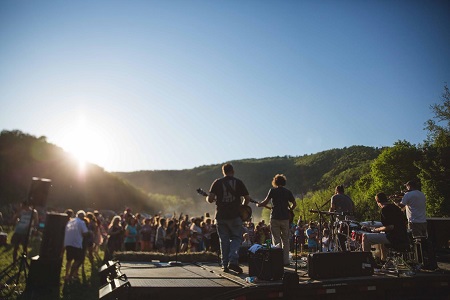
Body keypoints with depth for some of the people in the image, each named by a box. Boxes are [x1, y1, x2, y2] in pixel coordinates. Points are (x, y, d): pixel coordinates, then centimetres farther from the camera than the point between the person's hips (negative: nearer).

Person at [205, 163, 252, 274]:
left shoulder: (217, 182, 2)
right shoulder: (238, 182, 2)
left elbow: (210, 199, -7)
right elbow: (247, 198, 1)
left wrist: (208, 198, 16)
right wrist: (242, 206, 20)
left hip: (221, 216, 1)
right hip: (235, 215, -1)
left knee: (224, 240, 11)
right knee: (236, 238, 10)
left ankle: (225, 265, 13)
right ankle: (233, 261, -6)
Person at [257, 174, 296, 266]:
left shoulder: (273, 190, 0)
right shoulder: (288, 192, 7)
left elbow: (265, 202, 0)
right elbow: (294, 204, 5)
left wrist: (258, 205, 18)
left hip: (275, 218, -2)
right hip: (285, 218, 2)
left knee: (276, 240, 4)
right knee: (285, 240, 12)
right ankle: (285, 260, 11)